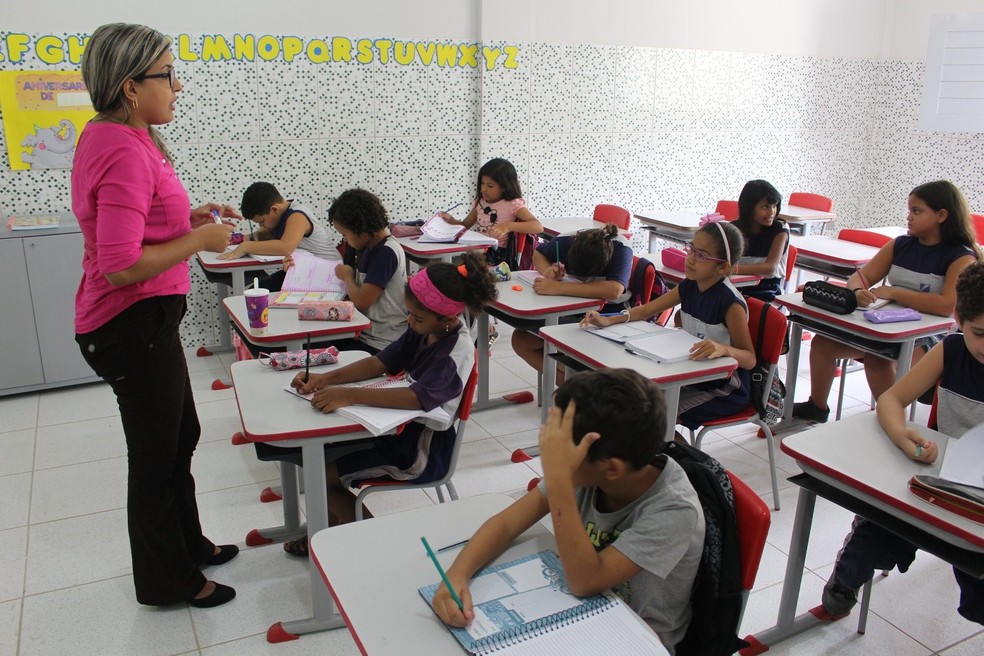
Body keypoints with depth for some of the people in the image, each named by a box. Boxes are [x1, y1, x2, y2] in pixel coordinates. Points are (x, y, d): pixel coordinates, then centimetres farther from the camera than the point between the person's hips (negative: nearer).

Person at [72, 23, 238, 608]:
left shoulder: (112, 137, 10)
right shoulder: (125, 152, -23)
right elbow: (120, 266, -29)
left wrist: (188, 217, 8)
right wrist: (198, 240, -18)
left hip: (146, 319, 10)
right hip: (134, 324, -10)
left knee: (180, 435, 23)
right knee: (157, 456, 6)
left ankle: (190, 544, 43)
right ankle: (169, 582, 27)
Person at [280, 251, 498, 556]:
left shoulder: (457, 350, -25)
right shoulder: (423, 330, -1)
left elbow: (418, 397, -38)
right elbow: (381, 362, 1)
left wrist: (351, 395, -41)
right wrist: (328, 378, -11)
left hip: (424, 449, -8)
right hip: (402, 427, 9)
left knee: (322, 474, -7)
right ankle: (343, 523, 27)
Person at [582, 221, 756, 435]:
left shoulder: (730, 303, -23)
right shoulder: (689, 287, -2)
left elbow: (750, 359, -21)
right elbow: (647, 310, 6)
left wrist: (724, 349, -43)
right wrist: (608, 320, -11)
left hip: (725, 392, -7)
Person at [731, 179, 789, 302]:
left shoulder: (780, 229, -6)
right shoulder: (735, 228, 3)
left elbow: (770, 267, -19)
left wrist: (734, 269, -33)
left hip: (767, 291, -3)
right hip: (738, 287, 3)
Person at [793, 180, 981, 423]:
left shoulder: (962, 257, -11)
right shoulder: (900, 245, 7)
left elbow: (948, 306, -27)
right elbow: (859, 277, 2)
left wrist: (892, 292, -22)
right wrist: (858, 292, -23)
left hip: (931, 338, -6)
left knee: (877, 359, -34)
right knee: (823, 343, -6)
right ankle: (817, 407, 15)